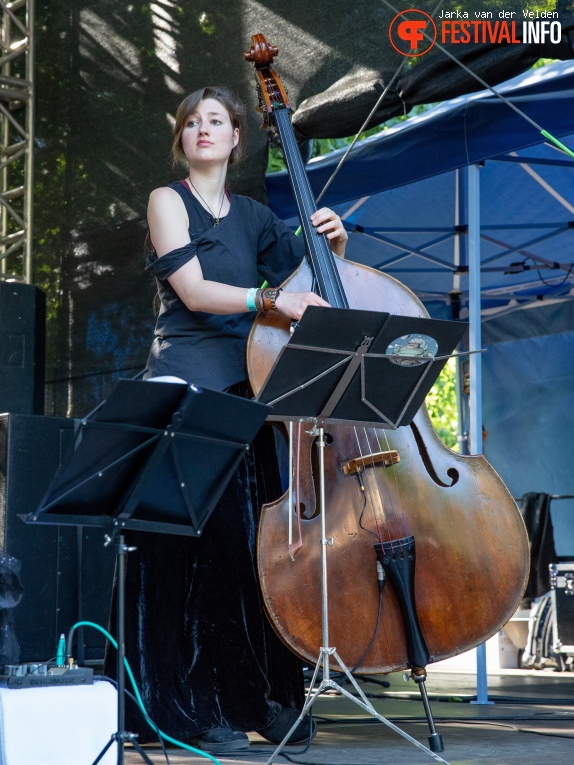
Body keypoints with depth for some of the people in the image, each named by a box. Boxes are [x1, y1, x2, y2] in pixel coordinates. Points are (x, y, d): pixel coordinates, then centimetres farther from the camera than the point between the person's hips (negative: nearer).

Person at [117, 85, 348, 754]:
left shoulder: (253, 216, 19)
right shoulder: (168, 201, 4)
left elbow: (311, 277, 23)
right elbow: (193, 291, -9)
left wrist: (334, 245, 2)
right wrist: (267, 299, -24)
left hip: (248, 386, 5)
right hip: (186, 384, -5)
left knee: (258, 540, -1)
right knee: (198, 542, -12)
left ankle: (267, 697, 5)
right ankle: (199, 706, -8)